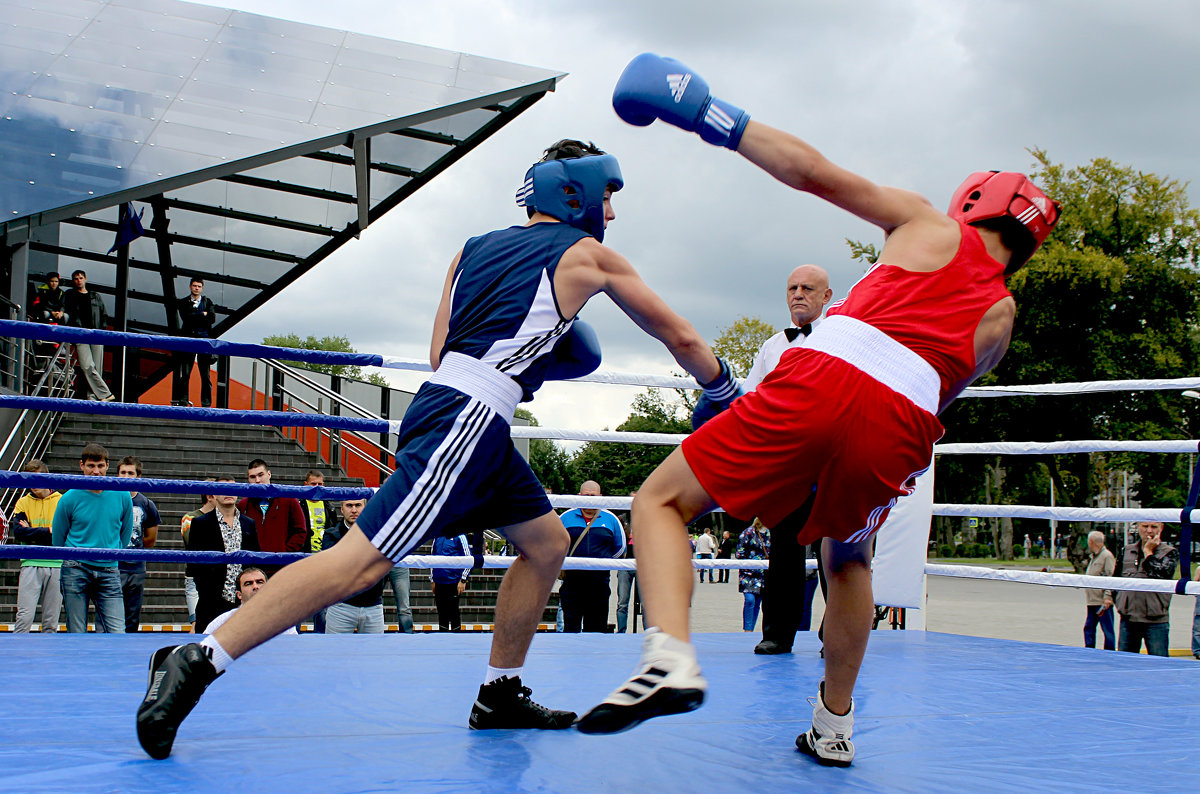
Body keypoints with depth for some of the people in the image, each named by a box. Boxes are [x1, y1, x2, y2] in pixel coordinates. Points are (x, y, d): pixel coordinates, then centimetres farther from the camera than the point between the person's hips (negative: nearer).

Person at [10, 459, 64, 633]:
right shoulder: (22, 503, 10)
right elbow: (18, 533, -5)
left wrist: (32, 532, -6)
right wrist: (49, 531, -12)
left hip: (57, 565, 0)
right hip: (31, 565, 0)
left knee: (51, 621, 2)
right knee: (24, 616, -9)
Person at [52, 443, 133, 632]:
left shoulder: (122, 496, 3)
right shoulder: (69, 499, -1)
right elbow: (58, 539, 11)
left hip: (109, 572, 1)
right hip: (76, 571, -1)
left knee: (117, 634, -9)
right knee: (76, 636, -1)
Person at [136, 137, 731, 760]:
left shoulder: (472, 250, 22)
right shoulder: (588, 256, 6)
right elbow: (680, 339, 15)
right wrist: (725, 394, 31)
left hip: (443, 400, 9)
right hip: (464, 421, -9)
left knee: (548, 544, 18)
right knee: (362, 560, -15)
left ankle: (500, 695, 21)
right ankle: (197, 661, -18)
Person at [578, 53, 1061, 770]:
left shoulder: (929, 226, 21)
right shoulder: (1001, 314, 28)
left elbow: (815, 173, 14)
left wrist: (722, 120, 22)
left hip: (824, 380, -4)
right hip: (903, 428, 4)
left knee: (662, 500, 6)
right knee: (848, 561, 33)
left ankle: (671, 656, -19)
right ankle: (834, 729, 34)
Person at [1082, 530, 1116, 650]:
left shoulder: (1107, 556, -10)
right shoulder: (1093, 557, 19)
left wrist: (1107, 597, -22)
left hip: (1102, 601, -10)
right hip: (1092, 600, 10)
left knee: (1108, 630, -2)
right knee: (1088, 628, 12)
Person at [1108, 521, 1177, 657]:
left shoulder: (1170, 552, 0)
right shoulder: (1127, 551, 12)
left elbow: (1160, 575, -17)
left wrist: (1148, 551, -8)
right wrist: (1118, 599, 10)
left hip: (1156, 621, -4)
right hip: (1128, 619, 4)